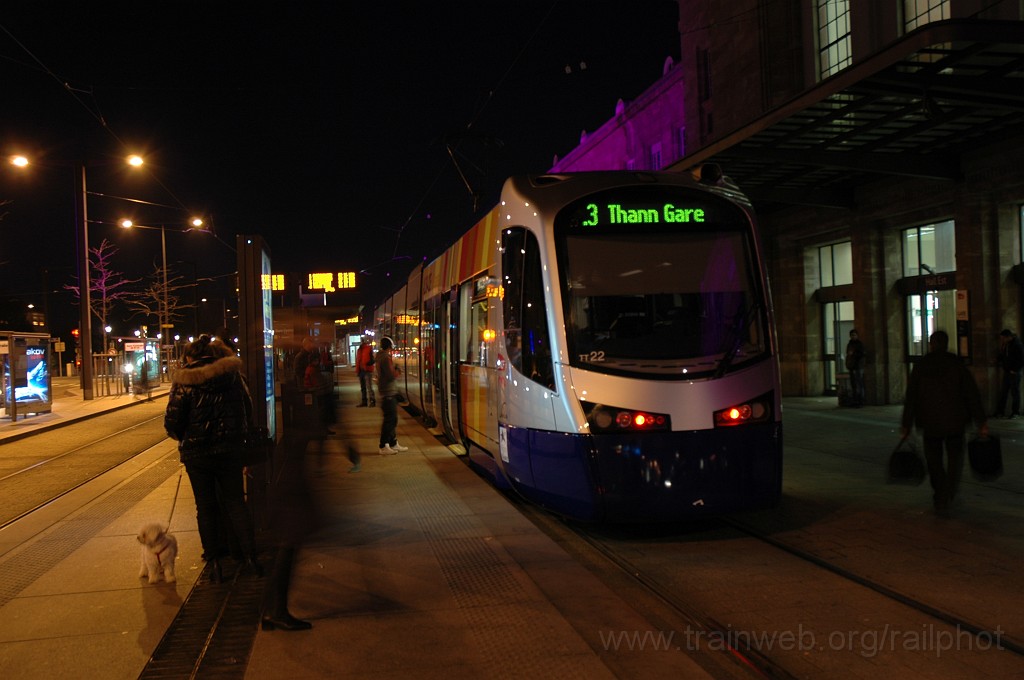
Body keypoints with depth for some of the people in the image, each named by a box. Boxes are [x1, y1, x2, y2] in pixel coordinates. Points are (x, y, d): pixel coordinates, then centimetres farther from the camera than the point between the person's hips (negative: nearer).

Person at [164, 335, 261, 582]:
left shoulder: (184, 384, -10)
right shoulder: (232, 376, 0)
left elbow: (172, 423, -12)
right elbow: (248, 411, 6)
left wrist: (183, 438, 8)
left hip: (196, 453, -2)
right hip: (230, 450, 3)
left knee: (206, 508, 10)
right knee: (235, 503, 12)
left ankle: (215, 562, 12)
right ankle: (250, 557, 9)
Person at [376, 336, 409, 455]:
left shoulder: (380, 356, 14)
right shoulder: (386, 358, -18)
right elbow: (391, 375, -23)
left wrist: (395, 370, 8)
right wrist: (398, 371, -5)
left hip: (389, 392, 10)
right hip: (388, 392, -10)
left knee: (392, 418, 17)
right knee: (389, 419, -7)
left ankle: (394, 444, 24)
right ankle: (384, 446, -5)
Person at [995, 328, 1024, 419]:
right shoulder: (1006, 345, 9)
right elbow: (1002, 355, 20)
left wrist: (1014, 370, -15)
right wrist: (997, 360, 2)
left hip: (1014, 373, -7)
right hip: (1006, 372, 7)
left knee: (1015, 392, 0)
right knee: (1003, 392, 7)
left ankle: (1015, 412, 7)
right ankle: (1000, 411, 10)